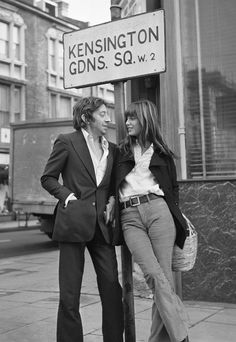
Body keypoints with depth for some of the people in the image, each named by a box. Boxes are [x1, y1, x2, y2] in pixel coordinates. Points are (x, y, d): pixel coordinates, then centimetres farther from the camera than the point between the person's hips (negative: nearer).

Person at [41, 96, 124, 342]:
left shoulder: (111, 149, 15)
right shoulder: (67, 142, 1)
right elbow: (48, 178, 4)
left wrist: (112, 199, 6)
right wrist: (69, 196, -9)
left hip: (102, 224, 5)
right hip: (74, 222, -4)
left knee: (112, 287, 2)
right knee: (70, 292, 1)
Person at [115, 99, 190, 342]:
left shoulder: (161, 152, 17)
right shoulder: (121, 151, 18)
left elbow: (173, 188, 19)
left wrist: (176, 216, 9)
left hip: (158, 210, 0)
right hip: (130, 217, 0)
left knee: (164, 275, -8)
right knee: (154, 274, -17)